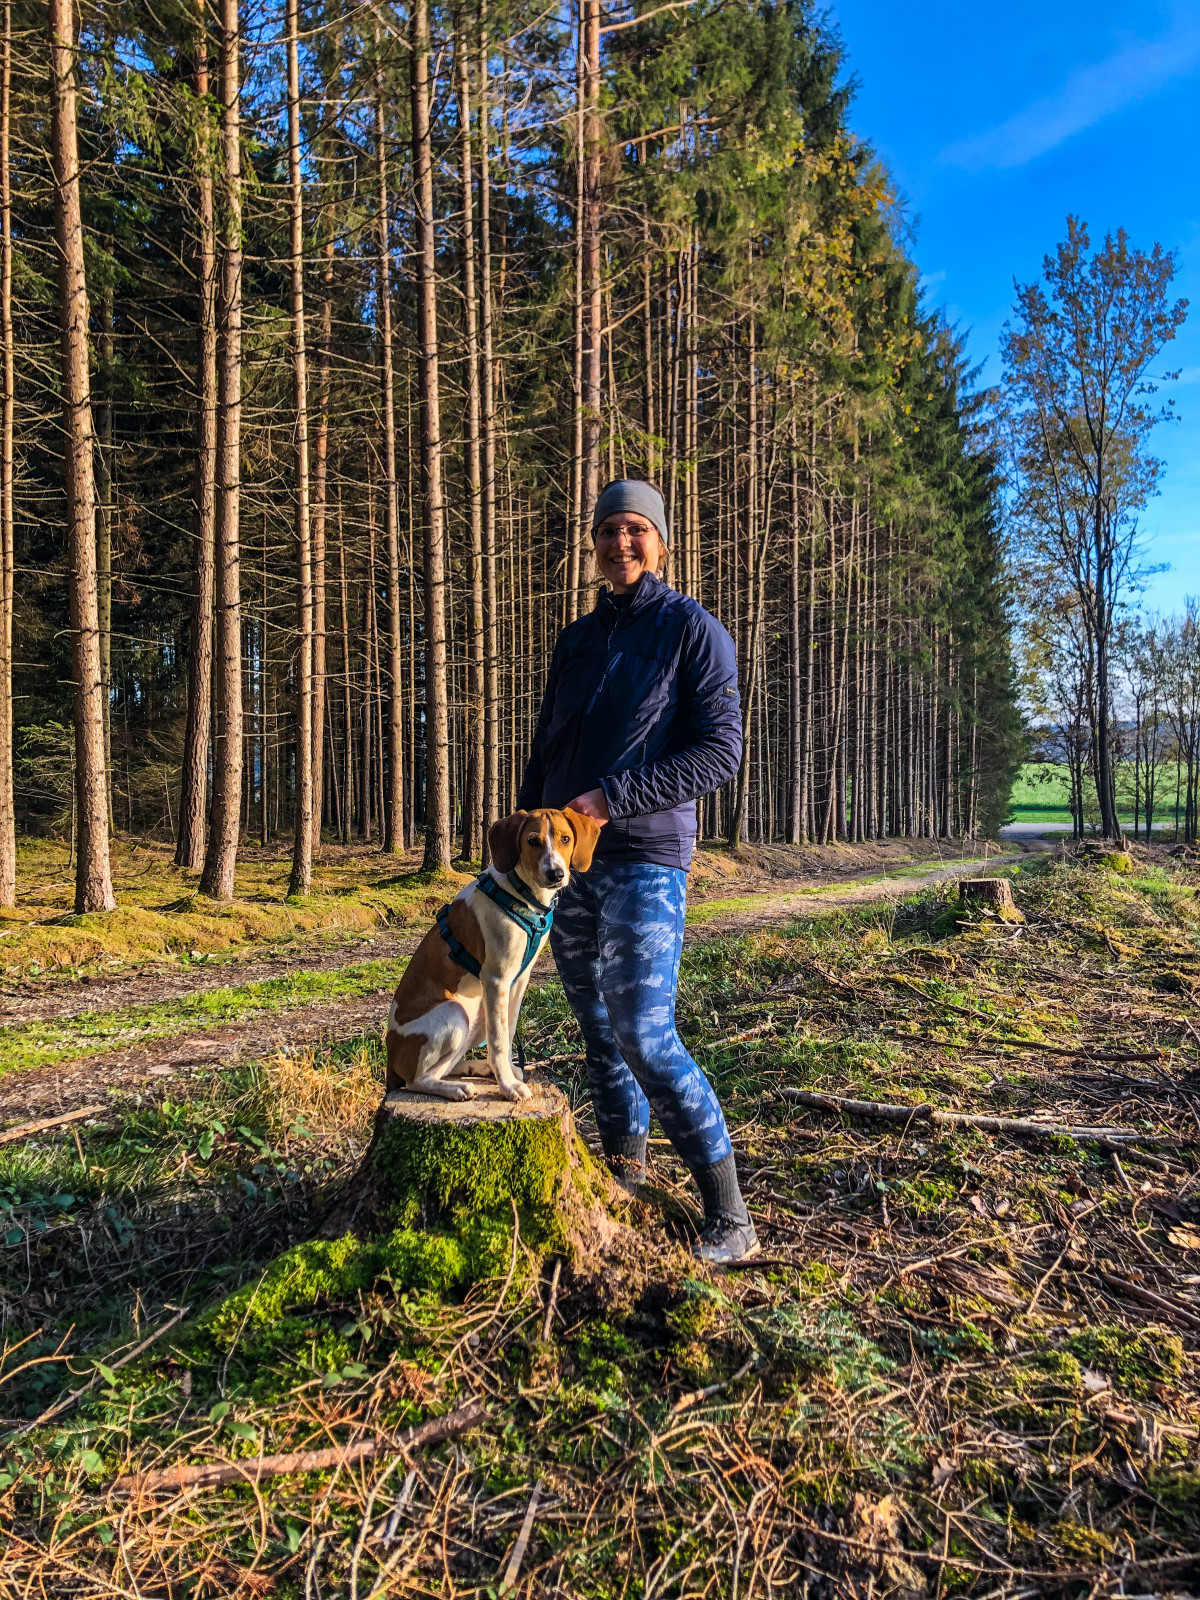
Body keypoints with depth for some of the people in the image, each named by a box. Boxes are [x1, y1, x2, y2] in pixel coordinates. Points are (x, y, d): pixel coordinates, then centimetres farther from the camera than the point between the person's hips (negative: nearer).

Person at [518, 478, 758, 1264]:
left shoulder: (693, 629, -2)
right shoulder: (576, 639, 17)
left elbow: (721, 752, -11)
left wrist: (611, 800, -17)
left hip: (645, 858, -6)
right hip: (568, 861, 6)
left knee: (645, 1036, -13)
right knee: (598, 1026, 12)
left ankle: (729, 1219, -1)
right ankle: (625, 1168, 31)